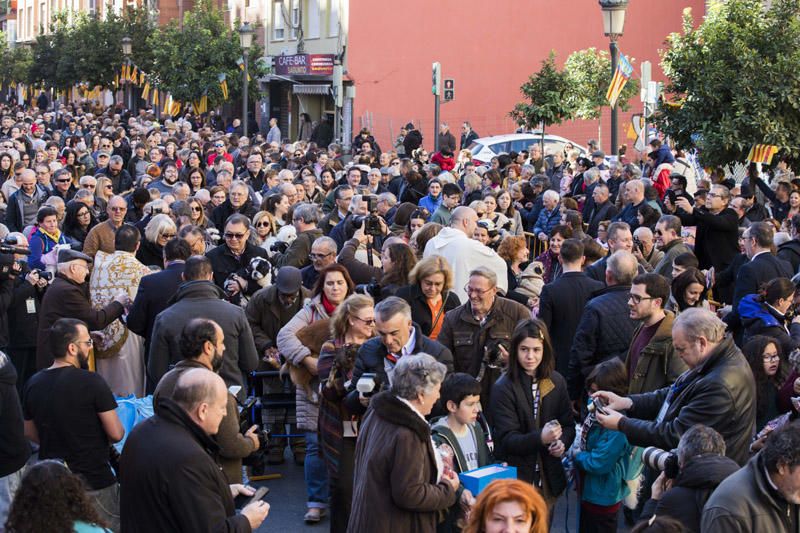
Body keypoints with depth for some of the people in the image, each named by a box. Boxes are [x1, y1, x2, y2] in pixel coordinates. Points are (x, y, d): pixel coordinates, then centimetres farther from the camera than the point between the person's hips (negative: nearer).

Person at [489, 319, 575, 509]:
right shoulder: (503, 388, -11)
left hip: (548, 477, 4)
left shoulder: (556, 382, 4)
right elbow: (507, 439, -16)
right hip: (516, 477, -4)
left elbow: (569, 425, 13)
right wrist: (540, 438, -32)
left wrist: (562, 442, -9)